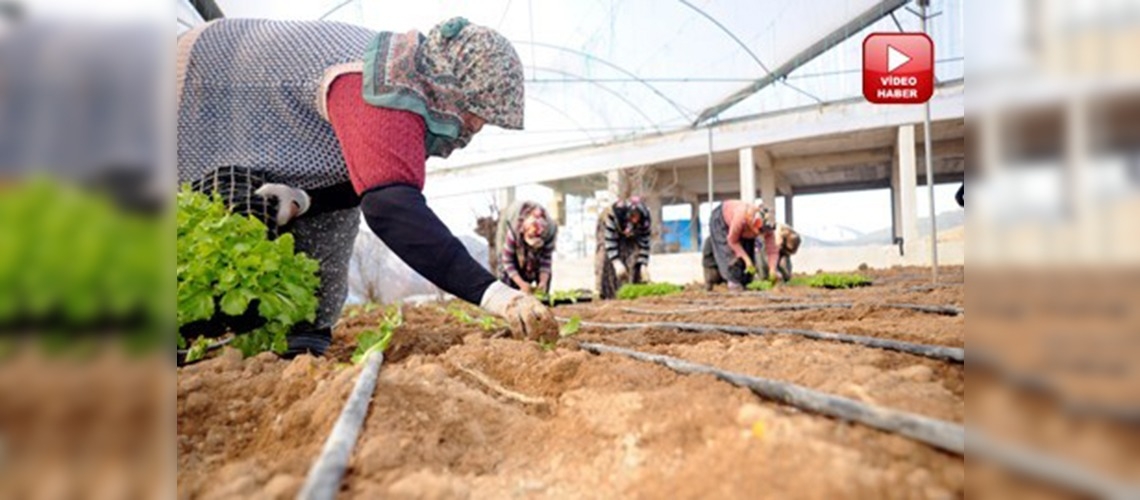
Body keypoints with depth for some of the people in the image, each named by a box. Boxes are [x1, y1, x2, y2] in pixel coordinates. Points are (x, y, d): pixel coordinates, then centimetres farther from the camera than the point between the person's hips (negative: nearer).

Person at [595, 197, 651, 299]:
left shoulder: (644, 218, -31)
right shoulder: (613, 214, -42)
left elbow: (644, 243, -24)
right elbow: (610, 240, -40)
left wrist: (643, 265, -29)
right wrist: (616, 263, -47)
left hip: (630, 234, 2)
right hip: (608, 227, -2)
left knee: (635, 257, -17)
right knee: (607, 257, -19)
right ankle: (608, 294, -14)